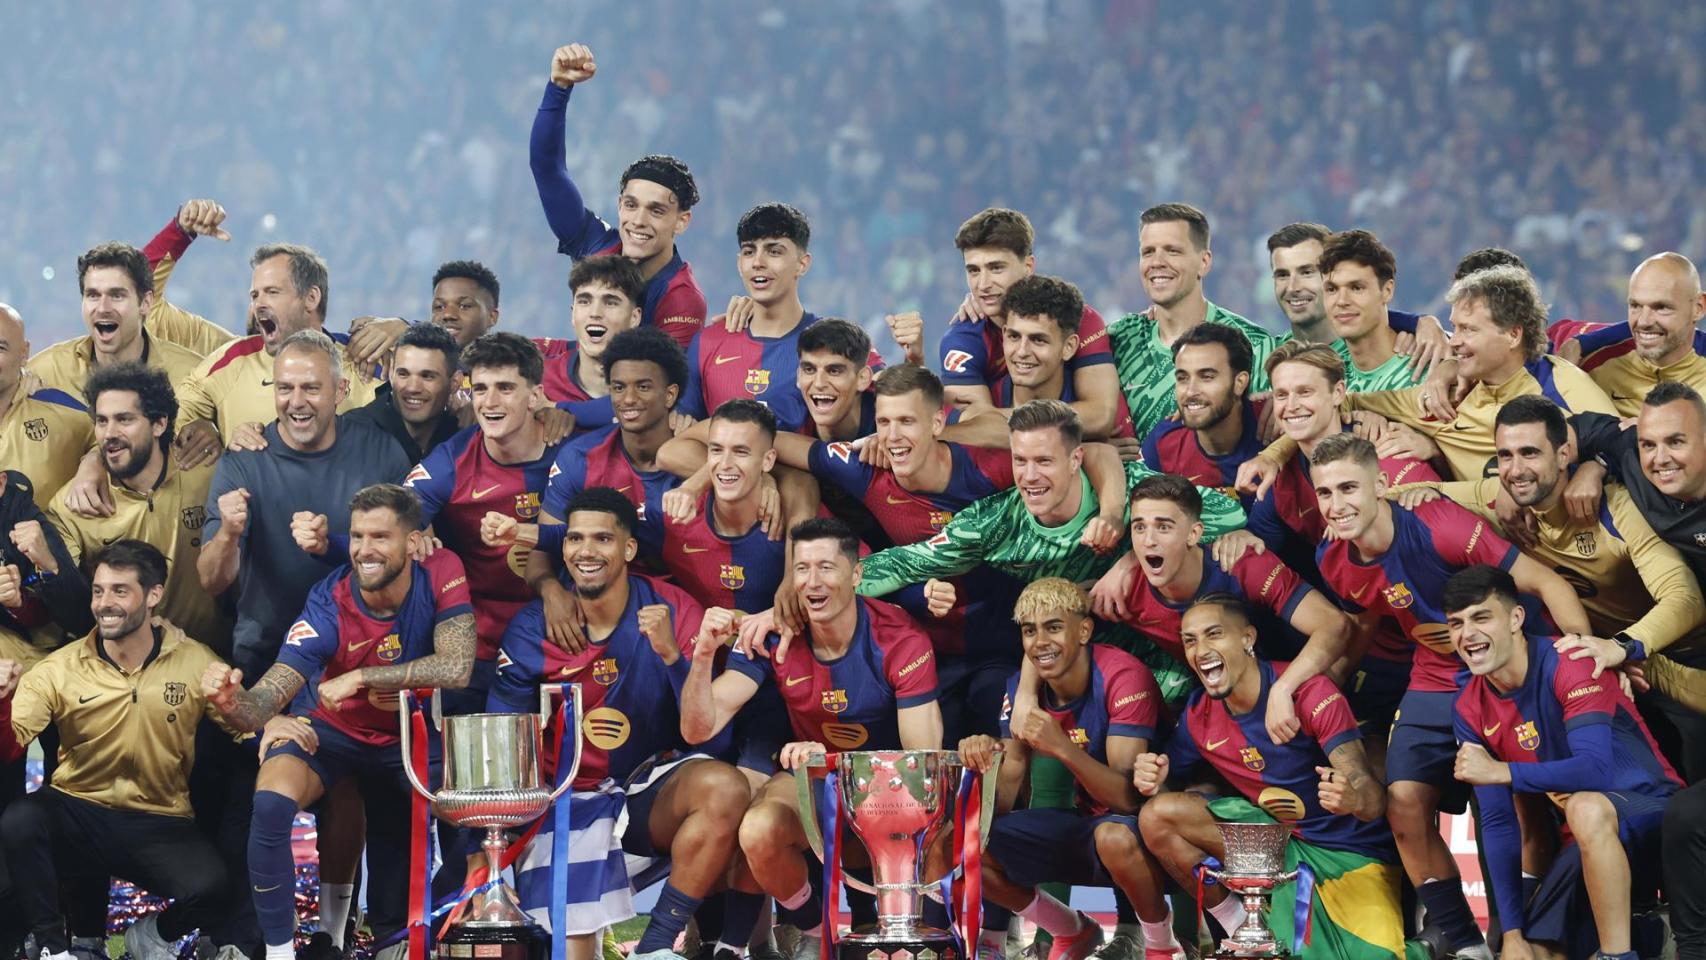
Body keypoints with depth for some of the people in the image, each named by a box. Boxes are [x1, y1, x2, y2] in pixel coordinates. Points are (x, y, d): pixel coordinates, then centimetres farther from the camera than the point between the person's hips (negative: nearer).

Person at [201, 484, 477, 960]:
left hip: (409, 733, 3)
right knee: (270, 803, -29)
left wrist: (359, 677, -35)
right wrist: (231, 701, -55)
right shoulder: (328, 605, -25)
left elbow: (456, 667, -33)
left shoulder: (441, 574, -21)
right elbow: (267, 698, -30)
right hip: (333, 730, -3)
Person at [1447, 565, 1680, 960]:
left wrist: (1503, 772, -41)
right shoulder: (1470, 711, 0)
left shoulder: (1568, 663, -19)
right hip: (1585, 839, 7)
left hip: (1653, 811, -7)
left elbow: (1595, 769, -32)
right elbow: (1497, 822, 0)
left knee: (1585, 808, -39)